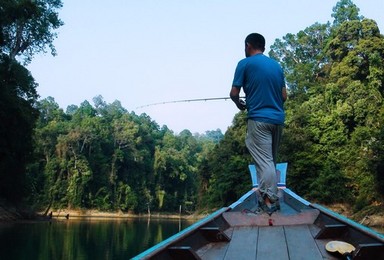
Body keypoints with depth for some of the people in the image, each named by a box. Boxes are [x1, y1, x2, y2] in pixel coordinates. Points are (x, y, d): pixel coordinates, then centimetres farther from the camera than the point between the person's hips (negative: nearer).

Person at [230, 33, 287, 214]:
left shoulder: (245, 64, -3)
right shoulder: (276, 65, 14)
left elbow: (234, 93, -5)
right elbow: (284, 96, 14)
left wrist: (239, 104, 15)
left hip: (258, 118, -6)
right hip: (278, 118, 6)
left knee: (264, 160, -6)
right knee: (271, 159, 15)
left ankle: (269, 200, -9)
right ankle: (271, 196, 21)